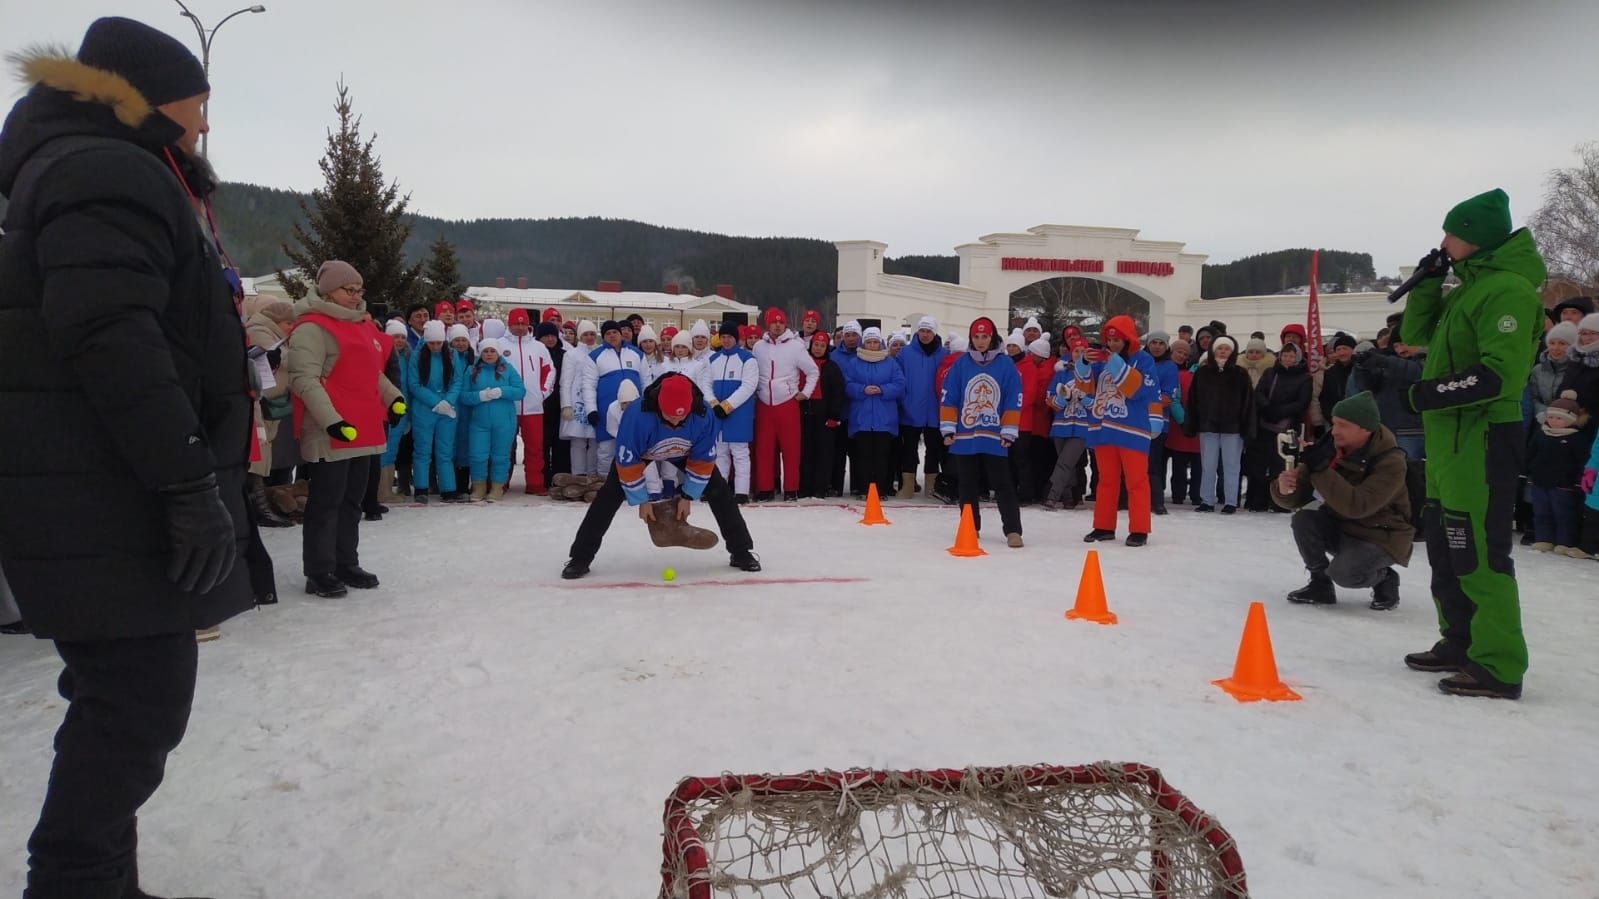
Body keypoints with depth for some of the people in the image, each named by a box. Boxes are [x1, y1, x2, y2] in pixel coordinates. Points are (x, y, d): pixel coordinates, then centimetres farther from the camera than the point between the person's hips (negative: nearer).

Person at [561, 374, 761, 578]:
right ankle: (579, 558, -7)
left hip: (684, 452, 2)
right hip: (639, 451, -2)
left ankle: (741, 552, 8)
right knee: (611, 494, -15)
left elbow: (702, 461, -20)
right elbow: (627, 464, -30)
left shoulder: (703, 416, -36)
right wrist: (641, 501, -22)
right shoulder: (636, 416, -43)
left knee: (718, 490, -6)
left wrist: (688, 497, -16)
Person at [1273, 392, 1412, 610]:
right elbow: (1296, 500, -9)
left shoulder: (1390, 462, -24)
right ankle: (1320, 584, -3)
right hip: (1339, 528, 5)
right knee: (1303, 520, -22)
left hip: (1381, 537, -5)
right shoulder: (1330, 448, -10)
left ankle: (1384, 578, 5)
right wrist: (1284, 488, -33)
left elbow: (1356, 506, -37)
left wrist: (1321, 469, -41)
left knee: (1344, 573, -30)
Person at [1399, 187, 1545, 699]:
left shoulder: (1508, 289, -14)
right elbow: (1416, 334, 22)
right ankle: (1460, 643, 28)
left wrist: (1439, 392, -20)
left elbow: (1503, 373, -22)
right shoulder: (1469, 287, 16)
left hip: (1483, 437, -10)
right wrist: (1428, 281, 10)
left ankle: (1498, 667, -5)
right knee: (1446, 548, 16)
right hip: (1449, 437, 10)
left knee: (1480, 552, -10)